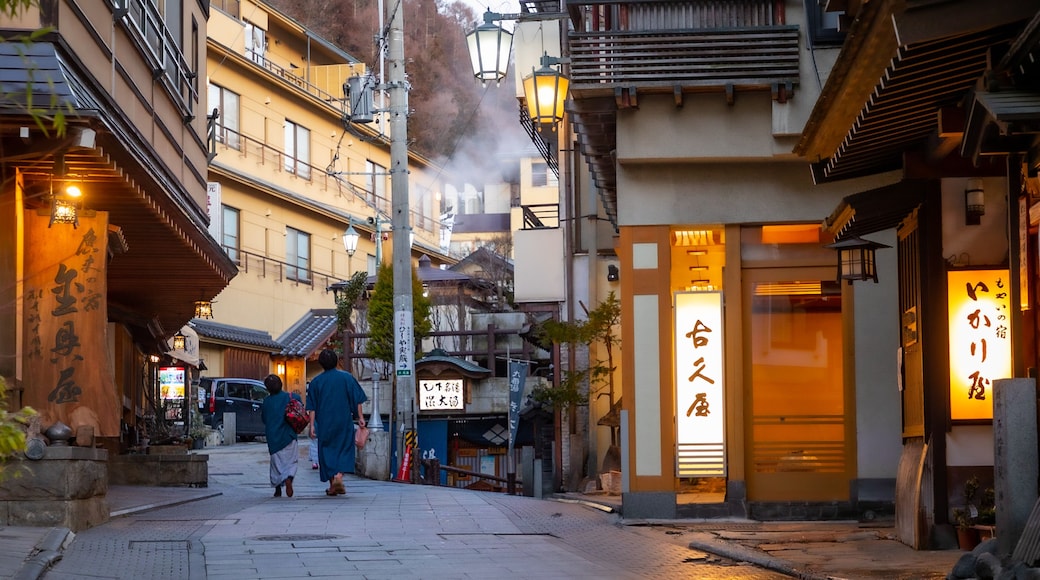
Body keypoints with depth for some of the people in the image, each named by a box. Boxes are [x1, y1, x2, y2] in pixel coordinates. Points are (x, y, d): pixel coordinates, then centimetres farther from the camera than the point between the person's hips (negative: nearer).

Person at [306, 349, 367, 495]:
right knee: (344, 450, 6)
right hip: (344, 422, 0)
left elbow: (312, 407, 0)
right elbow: (357, 400, -1)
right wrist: (360, 417, 5)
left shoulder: (316, 381, 1)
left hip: (325, 423, 0)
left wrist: (312, 425, 2)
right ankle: (339, 476, -16)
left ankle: (332, 483, 8)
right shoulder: (347, 377, -1)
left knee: (327, 451, 9)